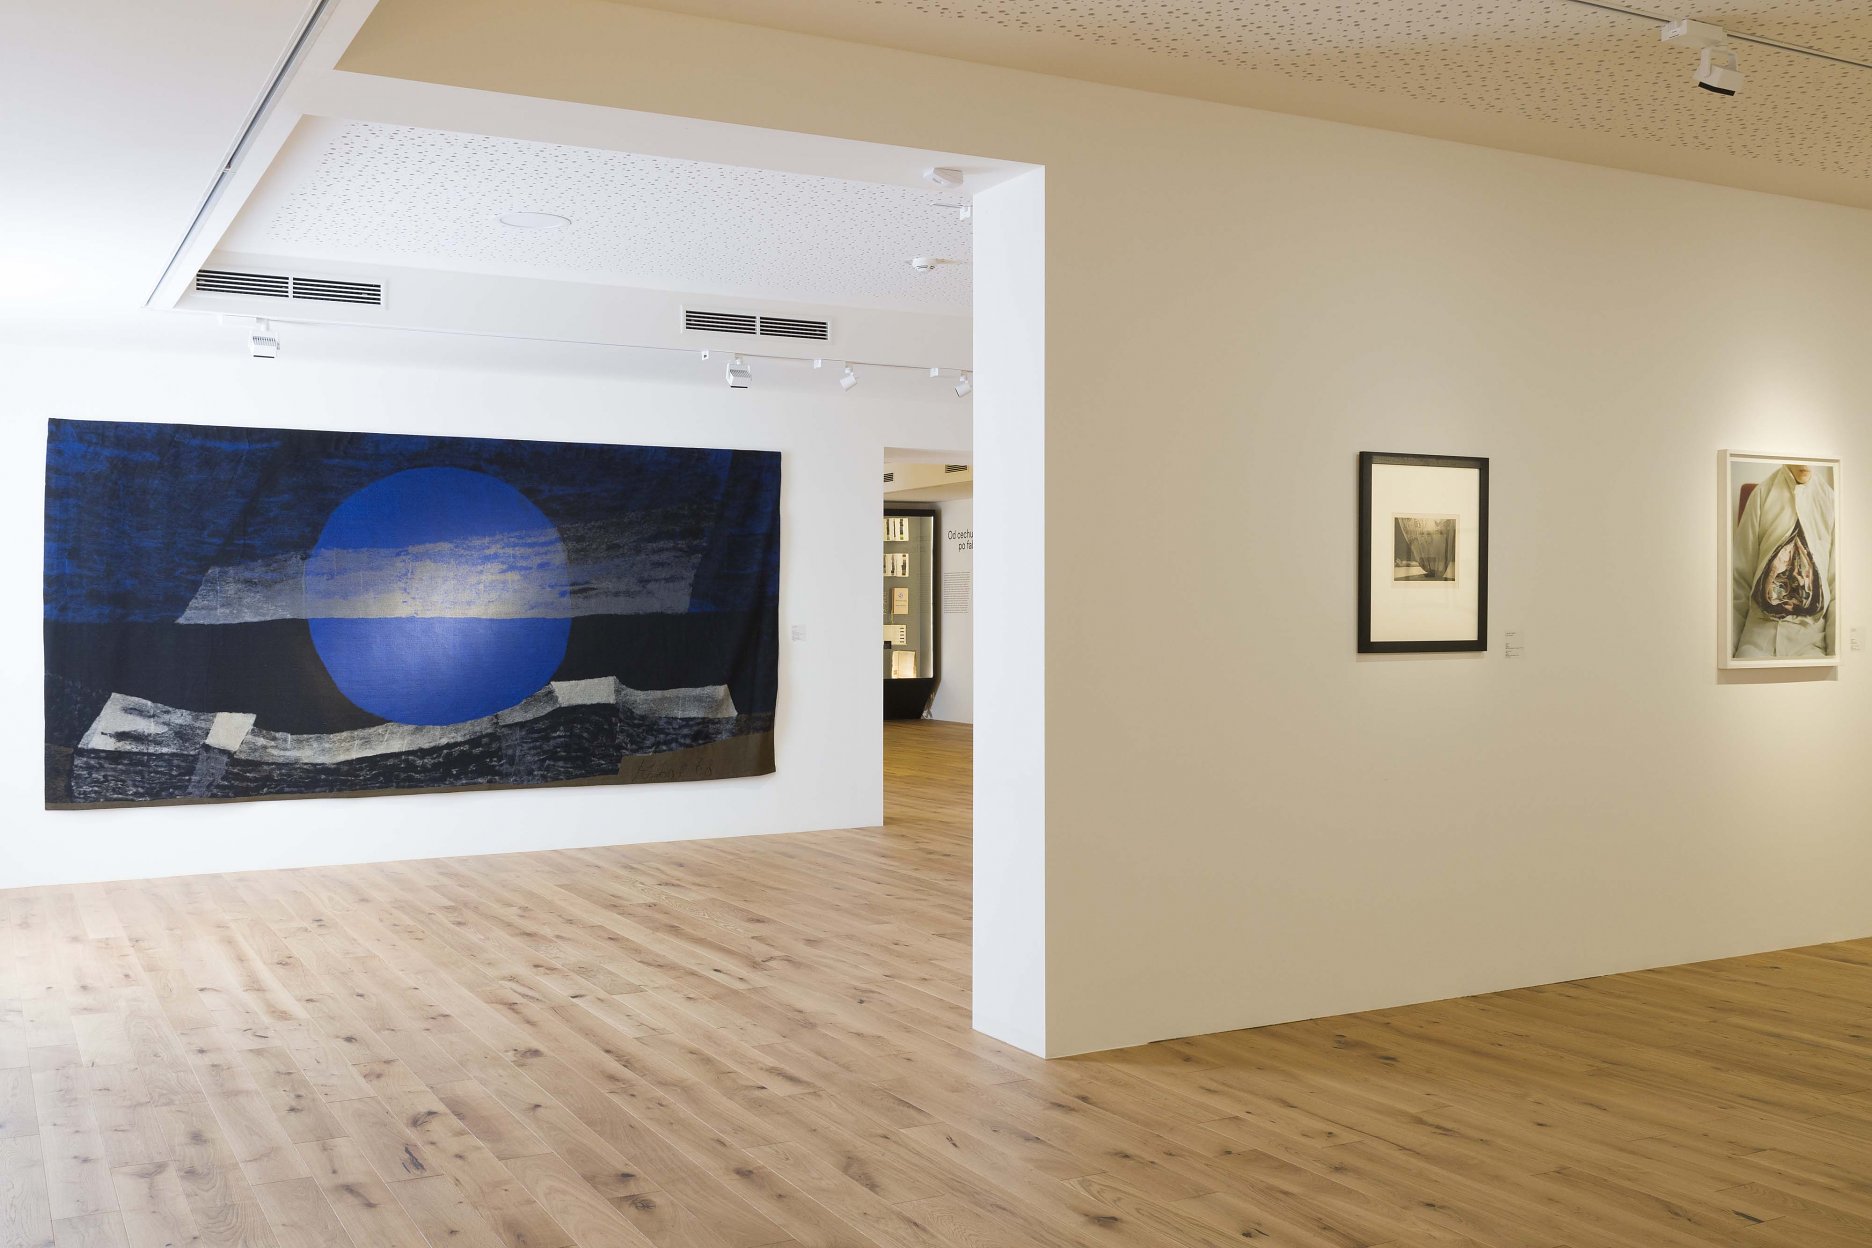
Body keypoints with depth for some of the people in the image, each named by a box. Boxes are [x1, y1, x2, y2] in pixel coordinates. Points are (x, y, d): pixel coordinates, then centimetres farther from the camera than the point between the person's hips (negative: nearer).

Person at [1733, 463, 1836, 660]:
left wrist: (1836, 650, -2)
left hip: (1810, 636, 0)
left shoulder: (1831, 498, 2)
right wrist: (1730, 643, 3)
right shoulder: (1762, 494, 3)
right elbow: (1742, 574, 6)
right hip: (1759, 631, 0)